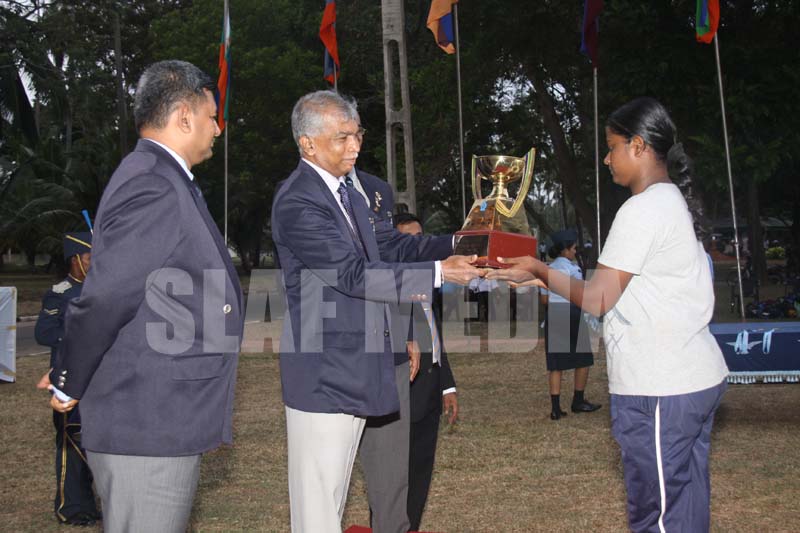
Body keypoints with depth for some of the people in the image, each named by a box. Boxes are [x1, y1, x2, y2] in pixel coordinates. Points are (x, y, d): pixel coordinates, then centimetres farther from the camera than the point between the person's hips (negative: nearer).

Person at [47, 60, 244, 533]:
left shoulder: (166, 183, 14)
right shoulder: (156, 192, -20)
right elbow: (102, 301, -22)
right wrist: (68, 387, -9)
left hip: (167, 427, 10)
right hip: (147, 430, -10)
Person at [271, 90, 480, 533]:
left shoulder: (347, 194, 13)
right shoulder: (296, 202, -18)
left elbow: (389, 242, 14)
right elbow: (354, 274, -23)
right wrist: (438, 273, -21)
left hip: (353, 370, 9)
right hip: (322, 375, -9)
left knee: (334, 493, 19)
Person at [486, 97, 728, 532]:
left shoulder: (642, 210, -14)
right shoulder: (672, 202, 16)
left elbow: (598, 299, -11)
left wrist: (540, 271, 3)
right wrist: (546, 279, 16)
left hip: (658, 386, -10)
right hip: (697, 378, 10)